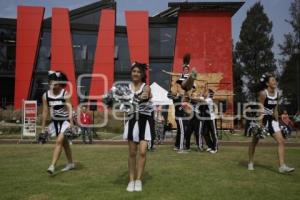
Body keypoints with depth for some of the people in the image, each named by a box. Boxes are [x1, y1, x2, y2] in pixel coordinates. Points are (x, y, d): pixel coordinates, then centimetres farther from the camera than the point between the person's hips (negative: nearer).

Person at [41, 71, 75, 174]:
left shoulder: (65, 94, -17)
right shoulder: (46, 95, -5)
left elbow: (69, 108, -21)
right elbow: (45, 111, 1)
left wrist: (71, 124, -29)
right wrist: (43, 126, 4)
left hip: (65, 120, -5)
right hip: (55, 121, 5)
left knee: (59, 141, -16)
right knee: (64, 143, 16)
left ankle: (52, 166, -14)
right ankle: (71, 163, 31)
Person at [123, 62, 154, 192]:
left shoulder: (146, 87, -5)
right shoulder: (127, 87, 4)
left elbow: (145, 93, -27)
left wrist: (144, 97, -48)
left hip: (145, 120, -2)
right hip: (132, 120, 2)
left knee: (142, 152, -7)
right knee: (132, 153, 5)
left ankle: (138, 180, 8)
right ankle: (131, 180, 17)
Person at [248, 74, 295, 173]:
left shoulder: (276, 93, 3)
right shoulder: (263, 93, -15)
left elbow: (275, 110, 11)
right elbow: (260, 109, -19)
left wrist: (277, 121, 11)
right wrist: (260, 123, -24)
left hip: (271, 119, 6)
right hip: (261, 118, -6)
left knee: (281, 141, -5)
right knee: (254, 142, 8)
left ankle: (282, 166, -3)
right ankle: (251, 163, 24)